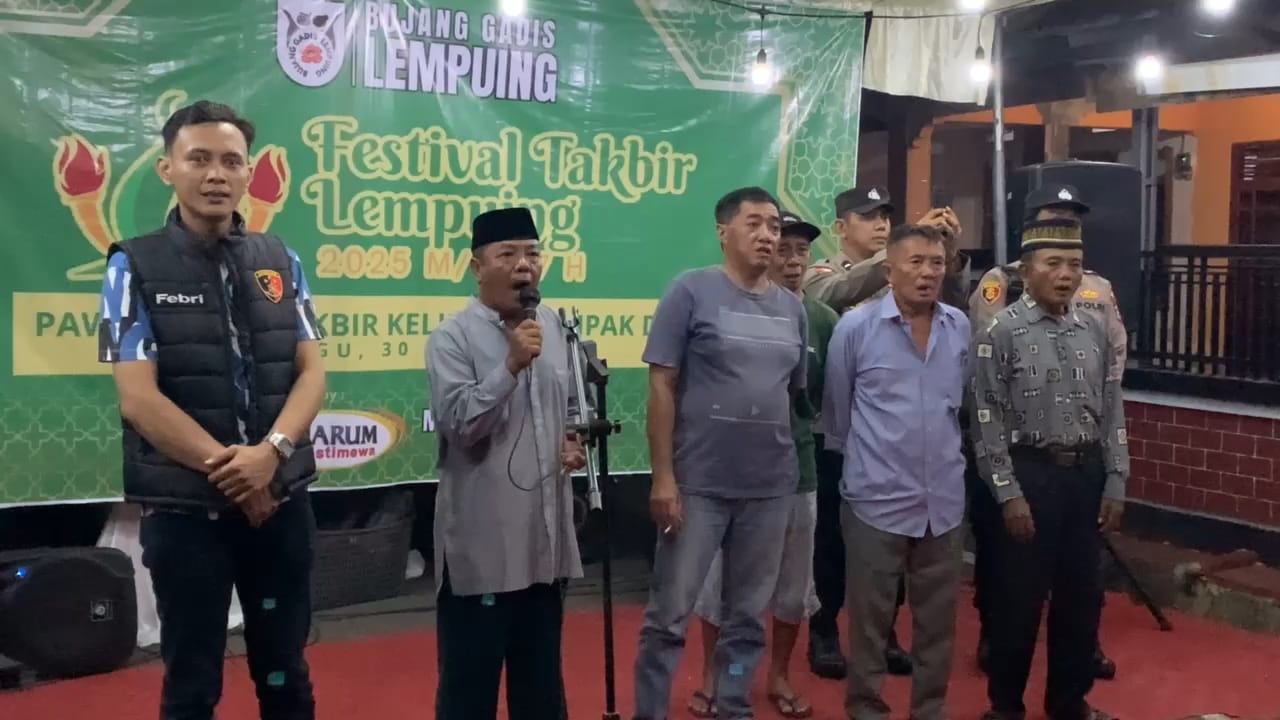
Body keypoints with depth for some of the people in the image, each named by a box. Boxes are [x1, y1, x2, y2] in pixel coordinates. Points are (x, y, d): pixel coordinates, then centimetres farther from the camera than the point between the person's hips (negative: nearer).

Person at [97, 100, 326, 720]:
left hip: (282, 501, 3)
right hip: (184, 507, -3)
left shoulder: (280, 262, 6)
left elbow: (312, 372, 1)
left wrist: (271, 452, -16)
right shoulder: (135, 266, -5)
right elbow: (138, 397, -11)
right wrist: (226, 470, -14)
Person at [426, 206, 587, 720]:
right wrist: (512, 364, -26)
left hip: (546, 533, 6)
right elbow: (457, 423, -20)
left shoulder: (555, 326, 9)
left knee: (541, 673, 18)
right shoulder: (453, 337, -10)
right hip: (482, 539, -6)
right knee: (470, 676, 5)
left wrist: (573, 440, 4)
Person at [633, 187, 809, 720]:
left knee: (748, 616, 14)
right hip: (698, 483, -4)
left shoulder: (792, 309, 9)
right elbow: (662, 387, -8)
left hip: (772, 487, 5)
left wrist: (794, 465, 10)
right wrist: (663, 476, -13)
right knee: (669, 615, 3)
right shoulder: (691, 292, -6)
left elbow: (796, 393, 15)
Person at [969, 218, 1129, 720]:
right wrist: (1009, 493, -13)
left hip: (1086, 472, 5)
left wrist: (1115, 484, 5)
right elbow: (987, 422, -10)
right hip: (1030, 471, -5)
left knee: (1082, 595, 13)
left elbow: (1112, 413, 10)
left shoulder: (1094, 334, 7)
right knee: (1020, 595, 5)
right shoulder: (1000, 333, -8)